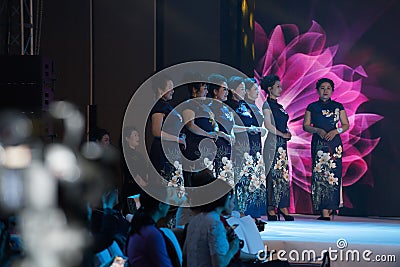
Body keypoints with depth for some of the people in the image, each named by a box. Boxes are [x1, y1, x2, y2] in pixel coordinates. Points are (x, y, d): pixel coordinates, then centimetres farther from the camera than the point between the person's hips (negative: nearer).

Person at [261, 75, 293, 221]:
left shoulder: (279, 106, 18)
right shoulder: (267, 105, -5)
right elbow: (268, 125, -15)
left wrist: (288, 133, 2)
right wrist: (283, 134, -11)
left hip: (282, 144, 8)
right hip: (272, 143, -8)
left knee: (284, 175, 5)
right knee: (273, 175, -7)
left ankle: (283, 208, 6)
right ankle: (271, 209, -4)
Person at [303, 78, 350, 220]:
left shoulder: (338, 107, 9)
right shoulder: (312, 107, 9)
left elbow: (346, 125, 9)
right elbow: (306, 126, 7)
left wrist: (336, 131, -9)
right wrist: (318, 130, -10)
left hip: (334, 143, 0)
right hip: (318, 143, 0)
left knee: (333, 174, -8)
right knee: (320, 174, -9)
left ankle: (332, 206, 1)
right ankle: (324, 211, -12)